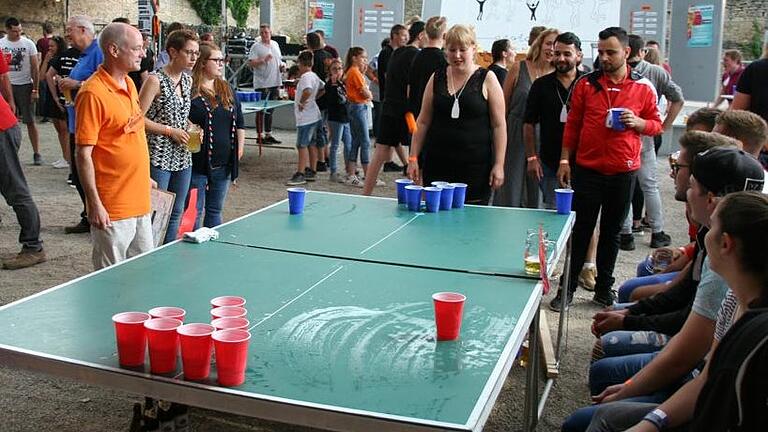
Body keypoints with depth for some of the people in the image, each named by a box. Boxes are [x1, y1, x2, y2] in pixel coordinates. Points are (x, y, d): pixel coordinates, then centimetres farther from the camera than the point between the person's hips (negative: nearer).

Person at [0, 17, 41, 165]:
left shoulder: (28, 44, -2)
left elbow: (35, 68, -2)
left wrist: (35, 89, -7)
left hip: (25, 86, -2)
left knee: (30, 121, -1)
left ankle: (36, 153, 2)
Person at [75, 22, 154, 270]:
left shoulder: (129, 84, 9)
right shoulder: (93, 94, -17)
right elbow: (83, 154, -17)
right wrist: (95, 204, -18)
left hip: (140, 202, 8)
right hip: (112, 209, -8)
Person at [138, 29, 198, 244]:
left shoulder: (188, 80, 10)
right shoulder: (155, 80, -12)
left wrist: (191, 129, 4)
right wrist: (171, 131, -15)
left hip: (182, 158, 8)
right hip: (159, 157, -7)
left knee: (176, 212, 14)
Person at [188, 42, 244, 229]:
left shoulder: (227, 89, 12)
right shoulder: (190, 91, -9)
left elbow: (239, 124, 16)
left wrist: (239, 150, 12)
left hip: (224, 163, 7)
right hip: (198, 162, -6)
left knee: (215, 211, 17)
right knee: (195, 213, 1)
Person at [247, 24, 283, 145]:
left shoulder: (275, 44, 13)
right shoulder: (256, 46, -7)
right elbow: (250, 63, -15)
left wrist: (281, 65, 4)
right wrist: (263, 60, -27)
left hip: (275, 82, 6)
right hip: (262, 84, -6)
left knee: (270, 110, 13)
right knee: (261, 111, -1)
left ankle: (268, 135, 20)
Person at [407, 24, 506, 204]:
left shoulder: (487, 79, 0)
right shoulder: (437, 78, 9)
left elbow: (499, 125, -1)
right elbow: (423, 121, 13)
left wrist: (499, 164, -7)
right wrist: (413, 157, 8)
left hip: (475, 167, -3)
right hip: (437, 165, 3)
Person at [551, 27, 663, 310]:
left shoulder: (643, 87, 2)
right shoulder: (586, 84, 2)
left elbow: (656, 125, 8)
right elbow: (572, 124, 6)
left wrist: (637, 123, -13)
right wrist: (565, 160, 2)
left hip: (623, 172, 1)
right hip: (587, 169, 0)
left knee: (611, 232, 12)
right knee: (580, 230, 4)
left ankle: (604, 289, 24)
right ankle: (567, 289, 13)